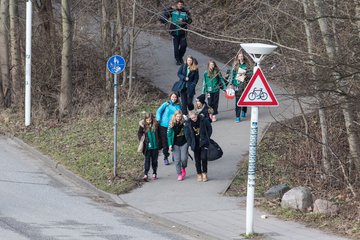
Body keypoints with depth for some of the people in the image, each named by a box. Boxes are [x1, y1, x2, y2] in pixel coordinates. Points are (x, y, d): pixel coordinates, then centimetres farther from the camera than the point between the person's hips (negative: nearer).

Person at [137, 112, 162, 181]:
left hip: (155, 147, 1)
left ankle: (154, 173, 25)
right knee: (147, 160, -5)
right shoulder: (143, 126, -5)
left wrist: (159, 145, 4)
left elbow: (159, 134, 5)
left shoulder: (156, 125, -3)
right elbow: (139, 134, 4)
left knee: (154, 160, 12)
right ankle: (145, 174, -6)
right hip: (147, 147, -1)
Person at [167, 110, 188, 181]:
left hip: (184, 143, 0)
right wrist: (170, 145, -8)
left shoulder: (184, 123, -4)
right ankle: (179, 174, 11)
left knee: (184, 158, -6)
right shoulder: (171, 124, -5)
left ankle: (183, 168, 26)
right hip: (175, 144, 0)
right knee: (177, 160, -1)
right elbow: (169, 135, -1)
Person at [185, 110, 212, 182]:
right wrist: (191, 144, -2)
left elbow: (210, 129, 2)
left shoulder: (203, 120, -10)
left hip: (203, 143, -2)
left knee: (204, 158, -8)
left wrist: (206, 139, 0)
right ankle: (199, 175, 16)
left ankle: (204, 174, 6)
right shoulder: (188, 123, -5)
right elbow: (187, 134, 4)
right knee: (197, 160, 6)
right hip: (195, 144, 2)